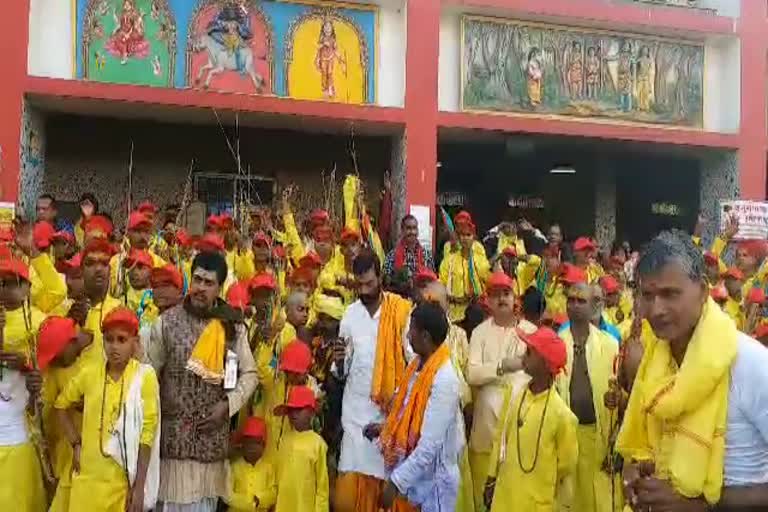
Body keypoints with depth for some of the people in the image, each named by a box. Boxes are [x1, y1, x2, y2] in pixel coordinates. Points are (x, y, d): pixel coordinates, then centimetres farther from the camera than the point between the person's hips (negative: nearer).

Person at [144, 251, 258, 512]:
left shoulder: (233, 326, 1)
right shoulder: (167, 322, -4)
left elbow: (250, 374, 7)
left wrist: (228, 404, -8)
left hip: (213, 432, 2)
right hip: (174, 432, -2)